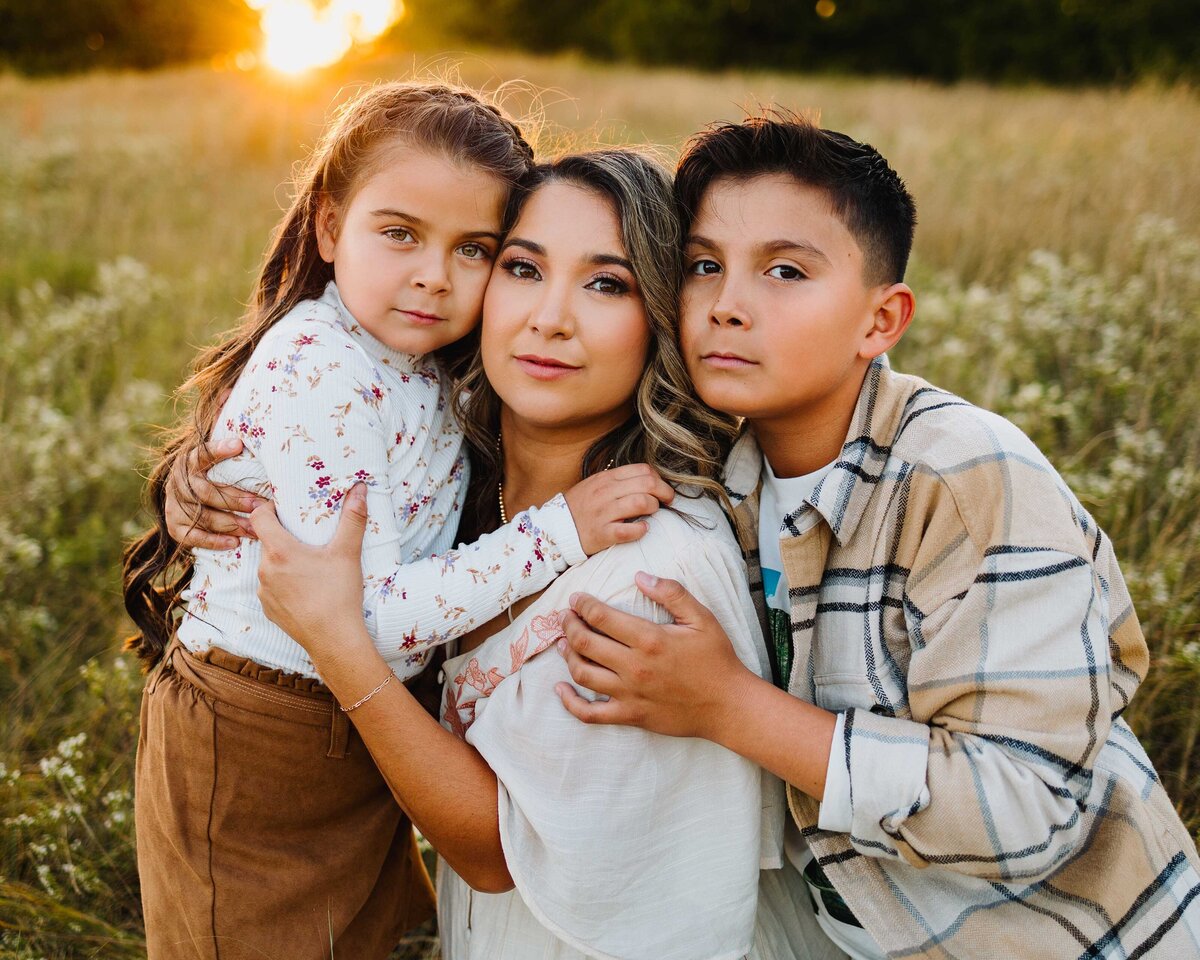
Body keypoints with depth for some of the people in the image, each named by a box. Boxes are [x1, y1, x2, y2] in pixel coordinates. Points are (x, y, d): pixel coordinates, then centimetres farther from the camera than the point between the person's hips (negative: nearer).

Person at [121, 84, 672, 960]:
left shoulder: (419, 363, 0)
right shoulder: (318, 372, -26)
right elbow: (366, 616, -30)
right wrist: (555, 532, -31)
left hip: (361, 725, 8)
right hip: (253, 750, -7)